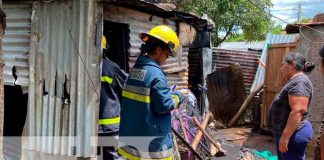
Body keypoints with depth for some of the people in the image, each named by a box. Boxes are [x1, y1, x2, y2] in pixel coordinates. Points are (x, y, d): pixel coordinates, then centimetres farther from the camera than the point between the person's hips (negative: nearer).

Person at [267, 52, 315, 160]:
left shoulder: (299, 82, -19)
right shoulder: (295, 82, 15)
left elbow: (298, 111, -28)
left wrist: (285, 136, -28)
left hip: (292, 134, -11)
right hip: (289, 132, 11)